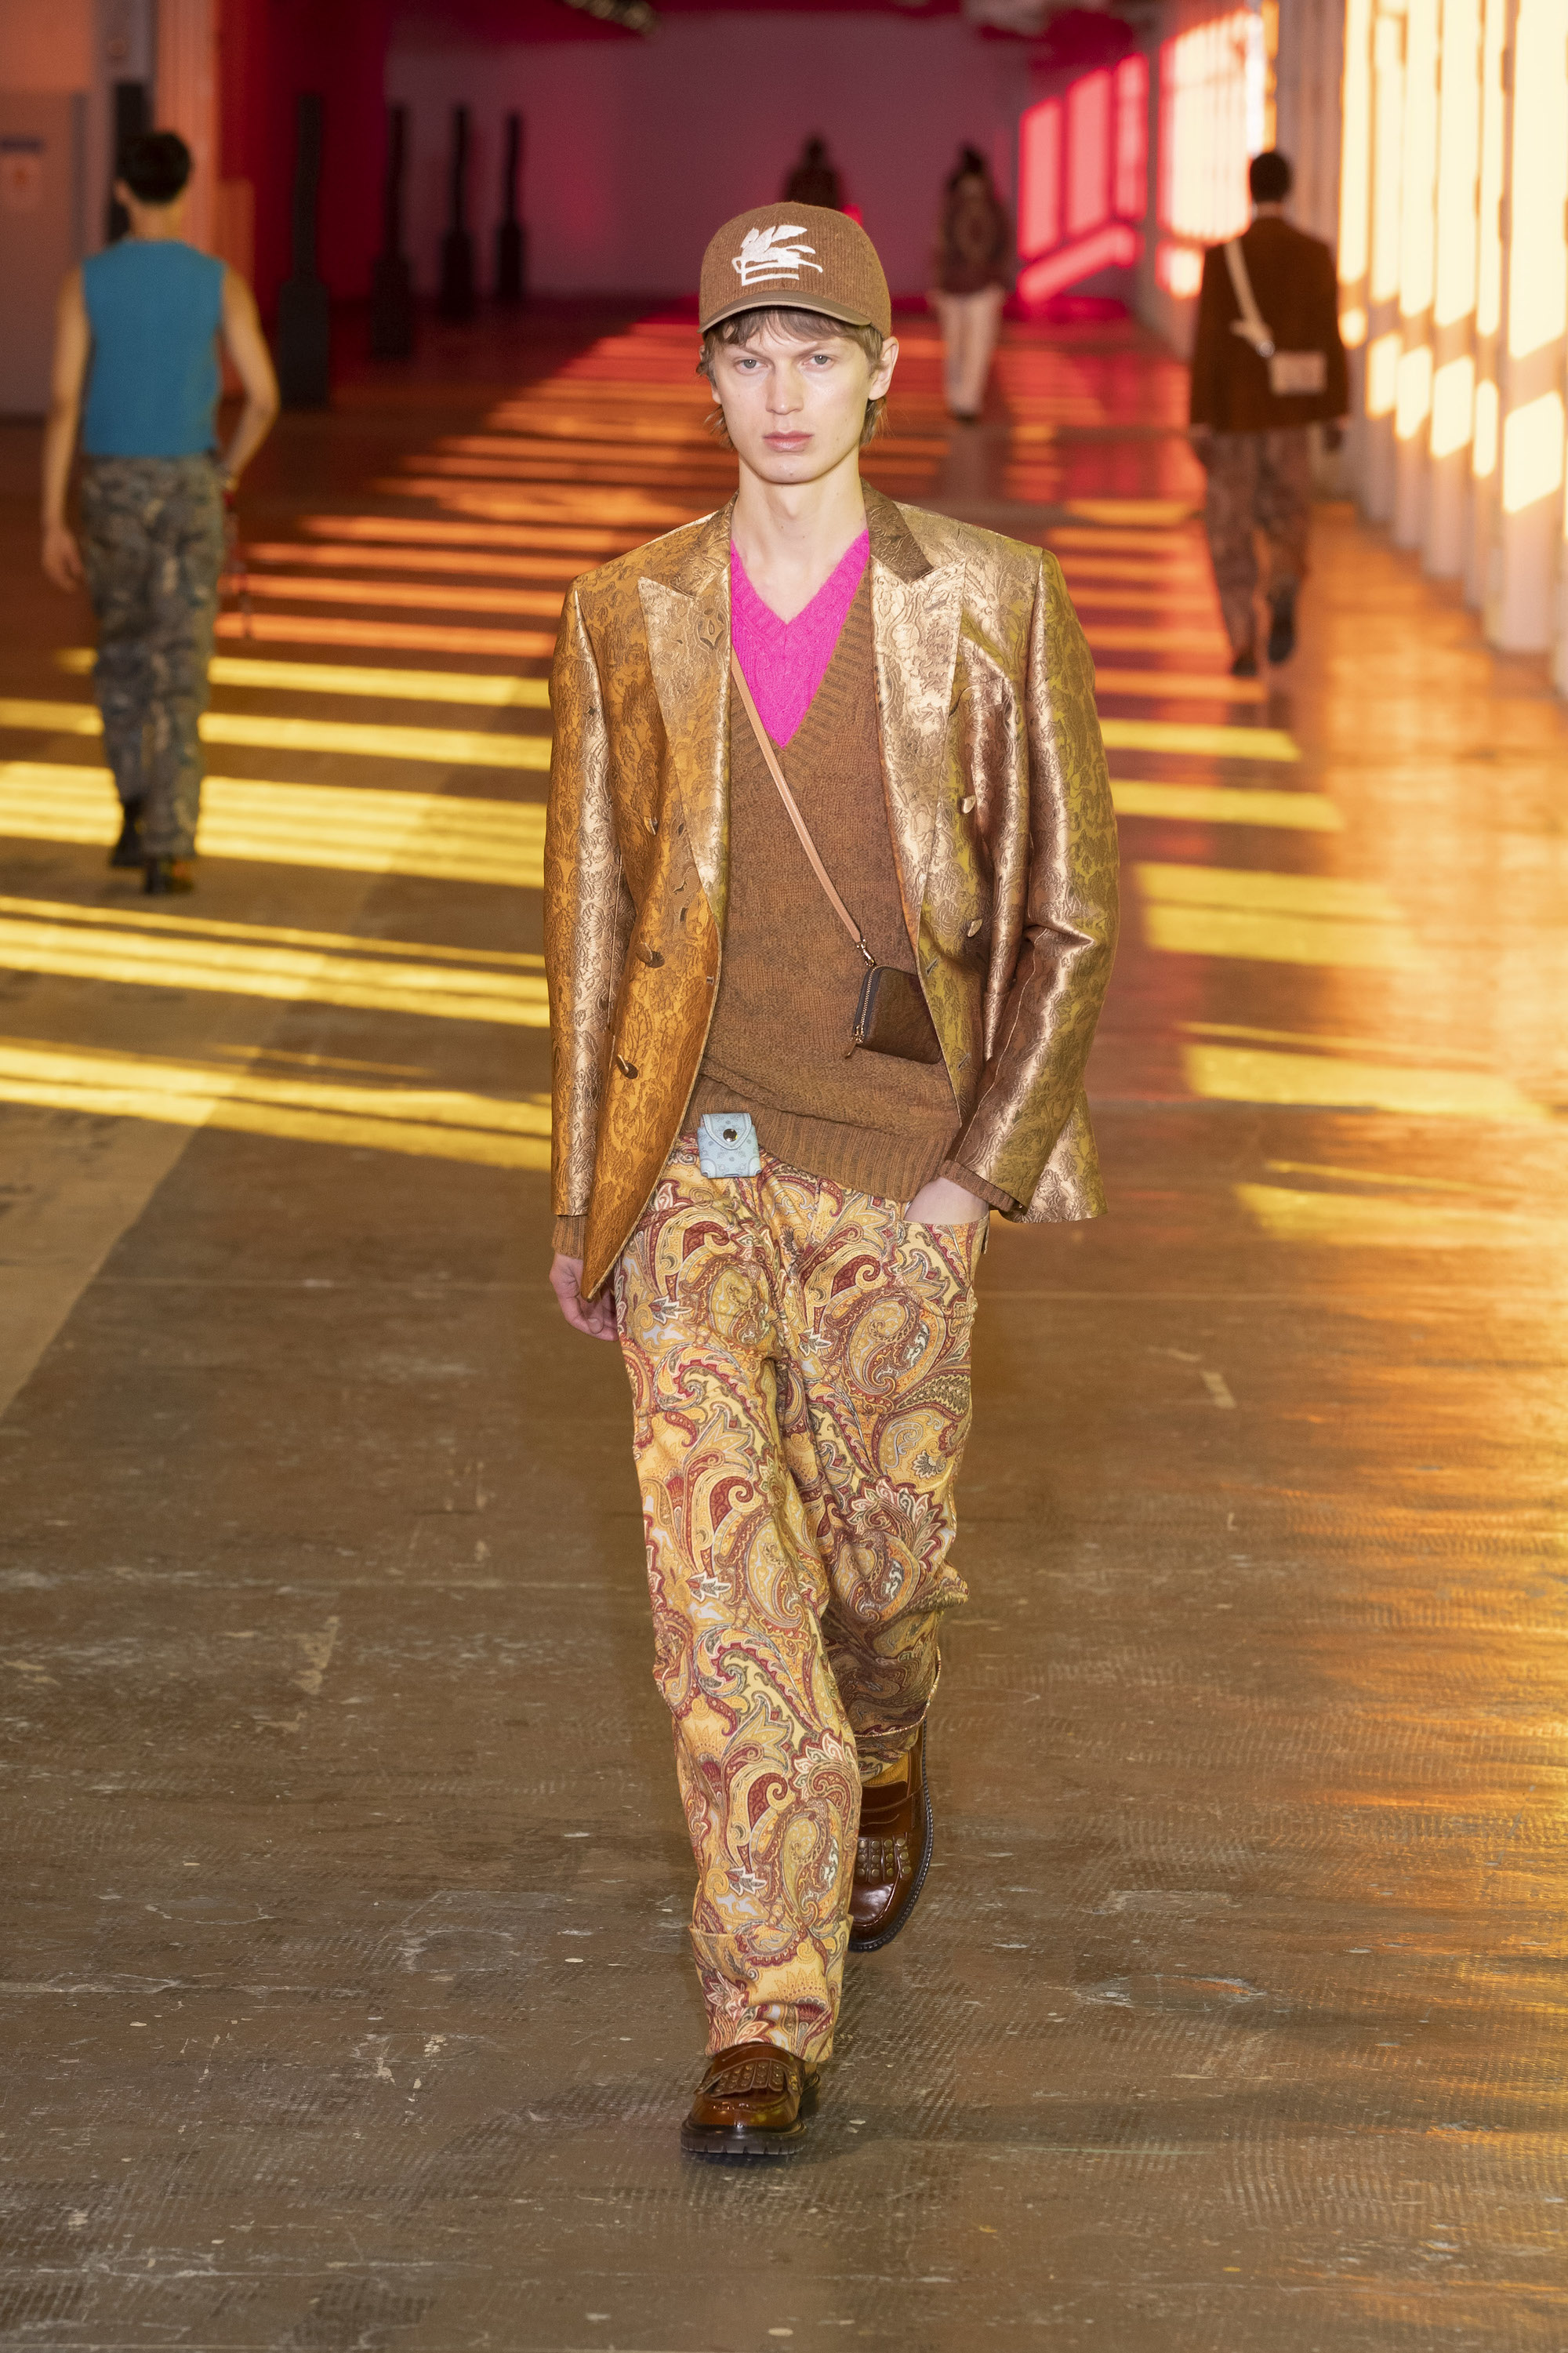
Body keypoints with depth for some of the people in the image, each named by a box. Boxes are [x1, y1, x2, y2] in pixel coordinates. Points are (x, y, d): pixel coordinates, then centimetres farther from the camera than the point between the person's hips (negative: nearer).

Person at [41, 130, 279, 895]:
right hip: (189, 488, -1)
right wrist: (228, 473, 14)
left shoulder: (85, 281, -5)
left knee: (121, 650, 24)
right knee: (179, 670, 0)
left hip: (112, 488, 1)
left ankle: (136, 813, 21)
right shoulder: (221, 282, -6)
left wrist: (52, 523, -7)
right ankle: (166, 850, -7)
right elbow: (263, 396, -7)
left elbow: (63, 402, -10)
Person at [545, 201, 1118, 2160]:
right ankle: (766, 2020, -6)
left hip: (899, 1170, 0)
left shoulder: (989, 607, -3)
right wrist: (582, 1193, 11)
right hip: (694, 1164, 0)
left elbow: (1067, 916, 1)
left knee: (890, 1550, 12)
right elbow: (588, 912, 10)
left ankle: (883, 1762, 48)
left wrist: (985, 1167, -6)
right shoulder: (628, 619, 2)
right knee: (718, 1569, -9)